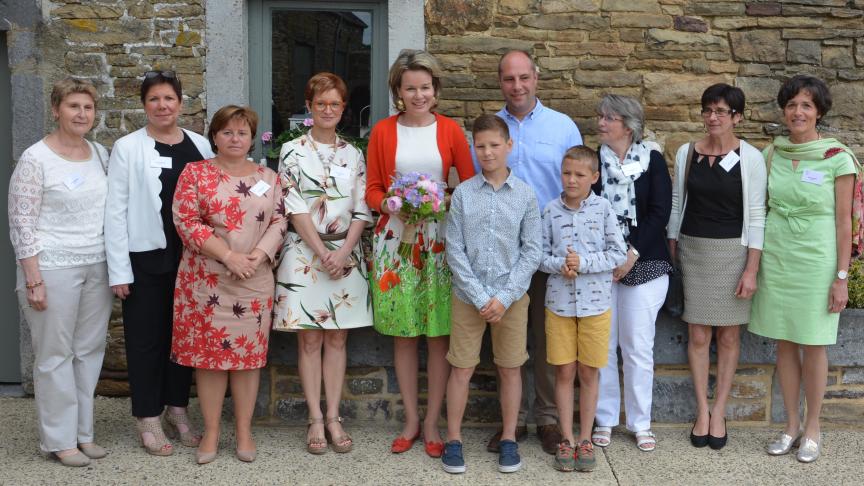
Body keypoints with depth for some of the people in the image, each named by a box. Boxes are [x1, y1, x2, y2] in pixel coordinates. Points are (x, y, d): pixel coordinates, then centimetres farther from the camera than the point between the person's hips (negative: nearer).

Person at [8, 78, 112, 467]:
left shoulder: (100, 154, 9)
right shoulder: (36, 159, -9)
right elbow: (21, 224, -10)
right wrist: (33, 280, -14)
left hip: (97, 267, 6)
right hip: (52, 269, -6)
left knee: (89, 350, 11)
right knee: (55, 355, 3)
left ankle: (83, 433, 23)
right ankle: (59, 440, 14)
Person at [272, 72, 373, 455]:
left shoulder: (353, 155, 8)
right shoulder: (293, 151, 0)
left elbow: (361, 210, 4)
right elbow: (295, 208, -7)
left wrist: (343, 252, -9)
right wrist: (322, 252, -13)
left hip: (346, 255, 3)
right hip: (304, 254, -2)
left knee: (337, 338, 6)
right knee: (310, 339, 2)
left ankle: (333, 418, 12)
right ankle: (316, 420, 9)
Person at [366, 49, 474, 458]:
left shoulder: (450, 130, 3)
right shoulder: (383, 131, 4)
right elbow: (372, 190, 6)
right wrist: (391, 204, -14)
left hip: (439, 238, -1)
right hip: (395, 238, 1)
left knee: (439, 334, 1)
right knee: (402, 333, 7)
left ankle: (431, 423, 14)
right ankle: (411, 419, 21)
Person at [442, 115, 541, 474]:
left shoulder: (525, 195, -2)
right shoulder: (462, 193, -3)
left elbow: (531, 251, -2)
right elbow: (455, 250, -4)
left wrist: (504, 296, -10)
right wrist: (480, 296, -10)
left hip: (512, 297, 1)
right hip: (468, 296, 0)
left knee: (510, 368, 9)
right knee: (461, 368, 6)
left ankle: (509, 440, 23)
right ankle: (453, 440, 19)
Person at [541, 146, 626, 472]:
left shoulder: (604, 209, -4)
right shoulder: (551, 210, 0)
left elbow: (618, 254, -5)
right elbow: (540, 253, 3)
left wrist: (583, 262, -16)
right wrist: (558, 265, -17)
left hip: (595, 302, -1)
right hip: (559, 302, 1)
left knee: (589, 372, 8)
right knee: (564, 372, 6)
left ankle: (585, 439, 21)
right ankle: (567, 439, 18)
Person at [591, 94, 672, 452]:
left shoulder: (652, 160, 2)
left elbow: (660, 212, -4)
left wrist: (632, 255, -11)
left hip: (643, 262, -1)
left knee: (638, 345, 2)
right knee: (602, 344, 3)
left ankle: (640, 423, 15)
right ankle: (604, 420, 16)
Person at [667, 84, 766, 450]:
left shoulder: (750, 158, -5)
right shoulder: (686, 153, 3)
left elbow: (756, 216, -5)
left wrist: (751, 269, -9)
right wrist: (670, 255, 8)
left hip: (733, 251, -2)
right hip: (693, 250, 2)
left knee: (729, 336, 5)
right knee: (698, 336, 4)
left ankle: (719, 412, 17)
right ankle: (702, 410, 16)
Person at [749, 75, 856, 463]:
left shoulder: (837, 157, -7)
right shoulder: (772, 153, 4)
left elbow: (843, 221, -6)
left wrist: (841, 277, -8)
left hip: (816, 258, -4)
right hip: (776, 255, 4)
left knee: (813, 344, 4)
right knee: (784, 343, 10)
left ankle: (812, 429, 19)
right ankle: (791, 425, 23)